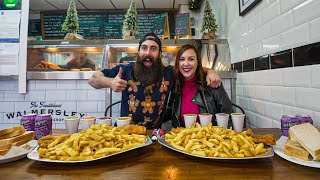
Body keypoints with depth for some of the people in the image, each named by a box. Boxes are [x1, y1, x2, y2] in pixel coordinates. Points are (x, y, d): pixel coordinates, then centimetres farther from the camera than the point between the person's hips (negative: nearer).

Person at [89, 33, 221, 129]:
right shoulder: (126, 70, -4)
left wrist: (209, 72, -5)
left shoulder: (169, 73, -1)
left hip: (155, 131, 1)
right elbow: (93, 79, 2)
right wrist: (110, 82, -19)